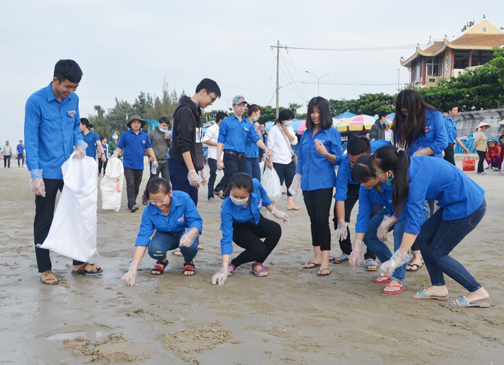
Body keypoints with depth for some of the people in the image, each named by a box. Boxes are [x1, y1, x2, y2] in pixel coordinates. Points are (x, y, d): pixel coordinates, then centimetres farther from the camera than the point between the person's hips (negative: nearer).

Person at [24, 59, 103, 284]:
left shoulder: (73, 99, 3)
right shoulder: (36, 101, -13)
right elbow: (31, 140, -13)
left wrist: (80, 144, -5)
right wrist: (35, 175, -17)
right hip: (47, 173, -6)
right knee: (44, 222, 6)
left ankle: (79, 263, 25)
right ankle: (45, 269, 17)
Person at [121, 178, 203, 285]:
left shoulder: (184, 199, -27)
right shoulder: (149, 210, -21)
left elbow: (196, 221, -23)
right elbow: (143, 237, -23)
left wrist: (191, 234, -51)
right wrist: (133, 269, -31)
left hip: (184, 231, -1)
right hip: (165, 235, 1)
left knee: (190, 246, -38)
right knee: (153, 249, -34)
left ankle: (188, 262, 3)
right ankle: (162, 261, 8)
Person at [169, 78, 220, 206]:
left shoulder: (196, 111, 17)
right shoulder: (185, 110, -12)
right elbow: (183, 144, -20)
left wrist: (201, 169, 21)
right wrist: (192, 171, -23)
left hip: (191, 167, 9)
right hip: (181, 166, -9)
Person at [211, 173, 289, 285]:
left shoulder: (255, 184, -31)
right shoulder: (227, 210, -39)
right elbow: (226, 239, -36)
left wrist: (275, 211, 7)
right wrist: (224, 270, -39)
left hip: (255, 221, 5)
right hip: (239, 230, -4)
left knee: (276, 230, -27)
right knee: (260, 250, -29)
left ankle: (257, 264, -4)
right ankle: (232, 264, 0)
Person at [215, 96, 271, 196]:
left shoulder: (248, 124, 16)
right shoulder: (226, 122, 6)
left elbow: (256, 138, 8)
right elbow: (220, 141, 2)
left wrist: (265, 148, -11)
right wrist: (219, 159, -7)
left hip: (243, 157, 5)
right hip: (230, 156, -4)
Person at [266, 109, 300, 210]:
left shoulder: (289, 128, 11)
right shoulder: (274, 129, -7)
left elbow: (294, 141, 3)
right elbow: (270, 146, -10)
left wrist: (287, 132, -9)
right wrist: (269, 161, -15)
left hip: (289, 161, 6)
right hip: (277, 161, -6)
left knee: (291, 183, 7)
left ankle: (290, 204, 16)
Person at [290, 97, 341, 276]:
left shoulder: (332, 132, -3)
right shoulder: (306, 134, 13)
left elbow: (337, 158, -5)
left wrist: (325, 153, -24)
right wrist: (296, 180, 15)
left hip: (323, 183, -5)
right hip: (308, 183, 6)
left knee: (322, 220, -10)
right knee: (313, 220, 11)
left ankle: (325, 261, -6)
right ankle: (317, 257, 20)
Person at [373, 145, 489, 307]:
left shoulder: (417, 180, -27)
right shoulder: (410, 165, -2)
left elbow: (413, 224, -28)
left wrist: (398, 257, -26)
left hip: (468, 207, -9)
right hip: (455, 203, 9)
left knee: (437, 254, -1)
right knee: (423, 237, 8)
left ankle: (478, 292, 6)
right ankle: (438, 287, 15)